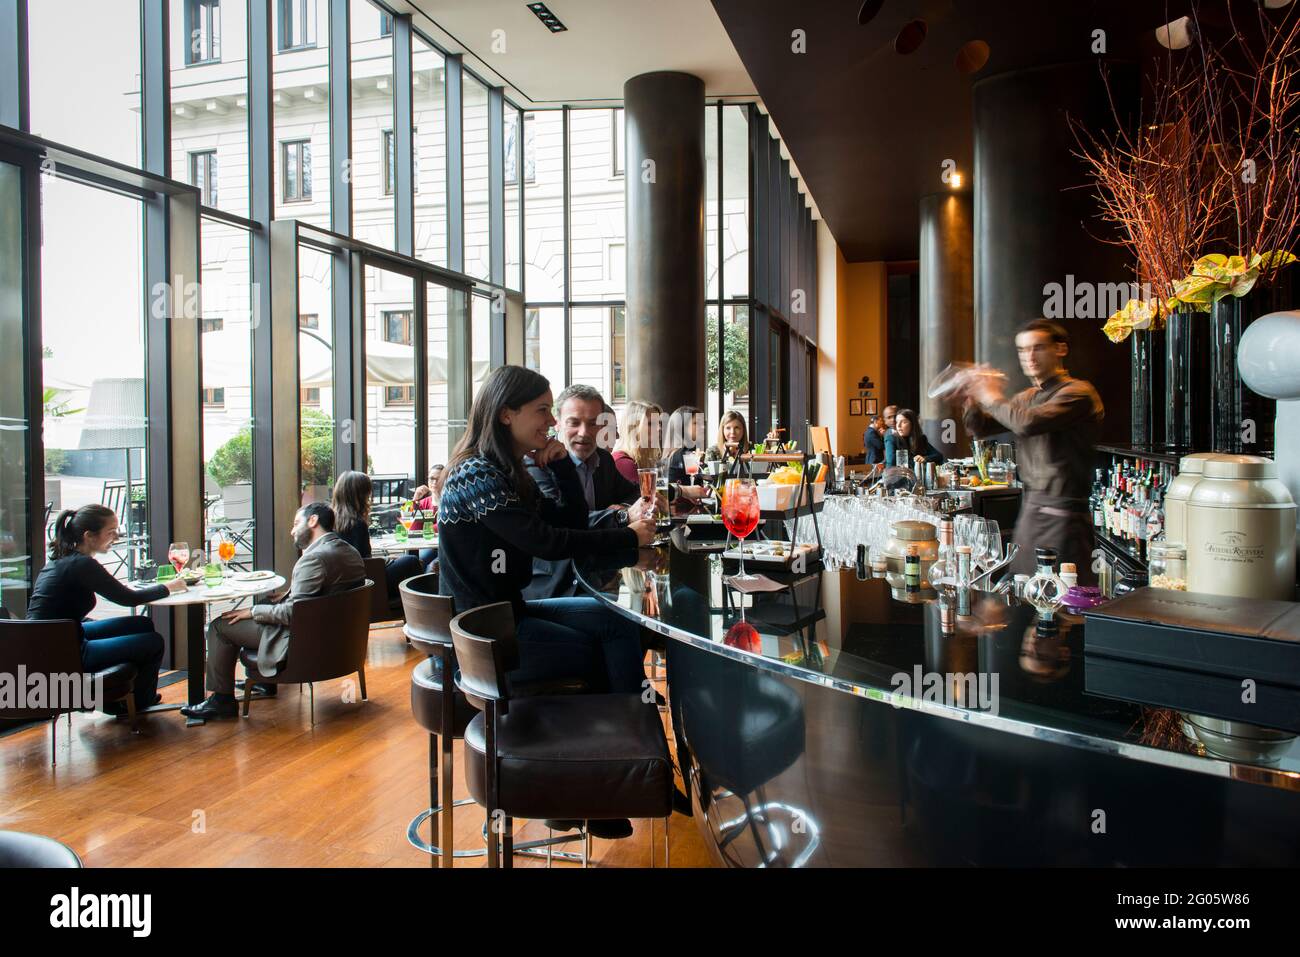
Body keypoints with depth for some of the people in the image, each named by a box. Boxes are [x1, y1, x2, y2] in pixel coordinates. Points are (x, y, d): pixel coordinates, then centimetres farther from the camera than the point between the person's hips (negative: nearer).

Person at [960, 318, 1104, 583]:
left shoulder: (1078, 392, -10)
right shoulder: (1027, 397, 15)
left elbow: (1029, 423, -26)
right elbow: (979, 428, 21)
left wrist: (993, 398, -9)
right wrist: (972, 400, 0)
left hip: (1062, 515, -8)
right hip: (1030, 508, 8)